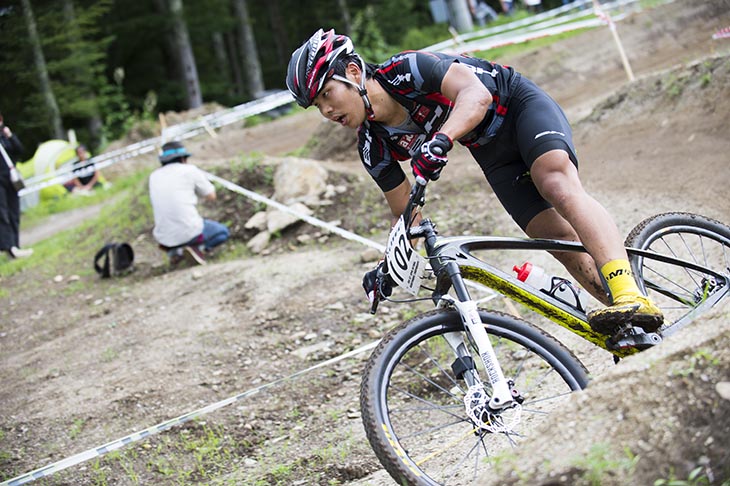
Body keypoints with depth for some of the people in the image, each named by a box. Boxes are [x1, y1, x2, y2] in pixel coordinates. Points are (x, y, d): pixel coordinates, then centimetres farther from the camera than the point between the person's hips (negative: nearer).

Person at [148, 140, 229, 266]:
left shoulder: (154, 176, 11)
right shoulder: (190, 170, -1)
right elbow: (211, 196, 9)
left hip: (164, 238, 5)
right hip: (189, 232, -5)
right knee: (222, 232, 23)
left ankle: (174, 250, 9)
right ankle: (195, 247, -4)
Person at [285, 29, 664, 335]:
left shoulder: (407, 70, -26)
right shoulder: (375, 147, -8)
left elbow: (477, 95, -40)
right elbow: (406, 216, 3)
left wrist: (441, 139, -56)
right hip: (492, 153, 6)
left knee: (558, 184, -32)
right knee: (559, 238, -8)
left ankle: (631, 296, -45)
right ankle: (630, 321, -4)